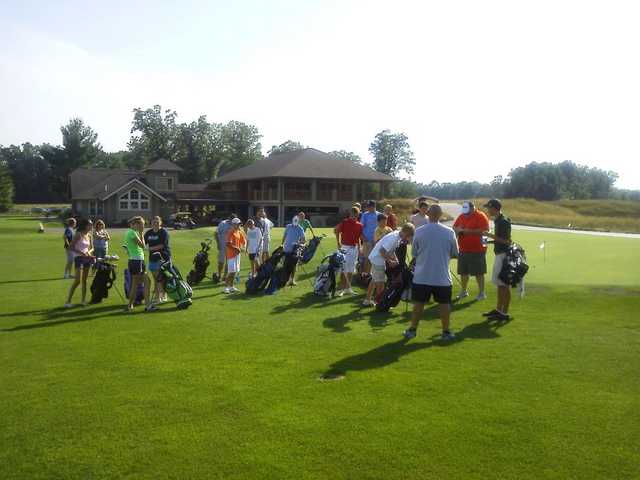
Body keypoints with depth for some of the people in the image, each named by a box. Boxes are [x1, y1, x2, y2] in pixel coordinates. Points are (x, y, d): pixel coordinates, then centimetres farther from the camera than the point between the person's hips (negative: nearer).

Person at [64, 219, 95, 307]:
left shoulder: (89, 235, 10)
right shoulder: (78, 234, -10)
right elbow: (71, 248, -13)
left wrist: (89, 252, -1)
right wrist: (81, 253, -21)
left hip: (87, 258, 7)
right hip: (79, 258, -7)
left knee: (84, 280, 10)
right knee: (77, 280, -12)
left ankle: (83, 300, 17)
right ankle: (68, 301, -7)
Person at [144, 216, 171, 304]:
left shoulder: (164, 232, -6)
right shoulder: (148, 232, 11)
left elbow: (162, 245, -14)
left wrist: (151, 248, -13)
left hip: (163, 257, -5)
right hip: (153, 258, 5)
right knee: (155, 279, 9)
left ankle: (163, 296, 8)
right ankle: (156, 296, 17)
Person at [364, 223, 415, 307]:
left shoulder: (397, 235, 3)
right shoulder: (394, 238, -26)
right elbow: (382, 251, -29)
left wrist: (395, 260, 3)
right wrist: (390, 261, -21)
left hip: (375, 258, 10)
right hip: (378, 259, -10)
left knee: (374, 280, 20)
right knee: (380, 284, -3)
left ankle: (367, 301, 31)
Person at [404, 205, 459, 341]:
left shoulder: (419, 231, -7)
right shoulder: (449, 232, -6)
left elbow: (414, 254, 3)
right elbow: (455, 254, 5)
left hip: (421, 276, 0)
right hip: (442, 277, 0)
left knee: (419, 304, 10)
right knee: (444, 304, 11)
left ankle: (412, 330, 18)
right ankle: (446, 331, 17)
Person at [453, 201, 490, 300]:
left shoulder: (481, 216, -9)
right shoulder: (461, 216, 10)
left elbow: (484, 231, -19)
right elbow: (454, 227, 15)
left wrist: (469, 231, -21)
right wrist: (458, 230, -9)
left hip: (477, 251, -6)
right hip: (463, 250, 6)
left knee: (479, 273, 1)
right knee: (463, 272, 13)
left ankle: (481, 293, 11)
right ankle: (464, 291, 27)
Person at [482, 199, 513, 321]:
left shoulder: (504, 222, -18)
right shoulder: (497, 220, 13)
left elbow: (507, 241, -21)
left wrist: (492, 236, -20)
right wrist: (491, 239, 10)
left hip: (504, 255, -11)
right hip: (499, 254, 11)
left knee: (504, 284, -5)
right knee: (499, 283, 17)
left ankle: (505, 313, 1)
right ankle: (498, 309, 27)